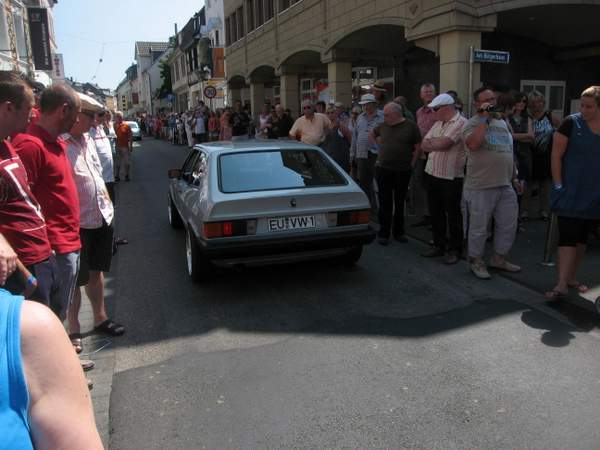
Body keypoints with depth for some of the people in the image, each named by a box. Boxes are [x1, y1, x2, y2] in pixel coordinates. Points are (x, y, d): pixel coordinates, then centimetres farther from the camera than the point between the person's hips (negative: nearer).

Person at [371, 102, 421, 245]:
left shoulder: (411, 126, -4)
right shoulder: (383, 126, 5)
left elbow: (417, 147, -3)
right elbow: (372, 135, 24)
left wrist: (411, 164, -5)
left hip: (403, 170, -2)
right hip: (383, 169, 2)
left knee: (400, 202, 10)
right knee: (385, 202, 4)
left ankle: (398, 232, 22)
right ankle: (383, 233, 12)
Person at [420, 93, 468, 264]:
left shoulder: (461, 123, -12)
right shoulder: (438, 124, 14)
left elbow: (442, 143, -22)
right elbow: (424, 145, 8)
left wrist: (431, 142, -3)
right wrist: (438, 144, -10)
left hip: (451, 178, -7)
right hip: (433, 174, 8)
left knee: (453, 215, 3)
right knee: (435, 213, 14)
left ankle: (454, 250, 14)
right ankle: (439, 245, 27)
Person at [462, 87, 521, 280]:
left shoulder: (502, 123, 15)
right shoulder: (473, 123, -7)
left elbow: (509, 152, 22)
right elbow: (473, 144, -29)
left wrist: (515, 177, 20)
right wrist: (484, 118, -22)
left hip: (505, 185, 7)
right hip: (481, 187, -7)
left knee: (508, 225, 14)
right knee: (478, 228, 3)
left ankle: (499, 258, 30)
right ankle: (476, 261, 20)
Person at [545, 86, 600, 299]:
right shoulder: (572, 123, -6)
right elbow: (556, 156, -7)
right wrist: (559, 184, -12)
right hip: (571, 193, -5)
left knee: (582, 237, 14)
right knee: (567, 236, -8)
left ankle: (572, 277, 27)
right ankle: (562, 284, -7)